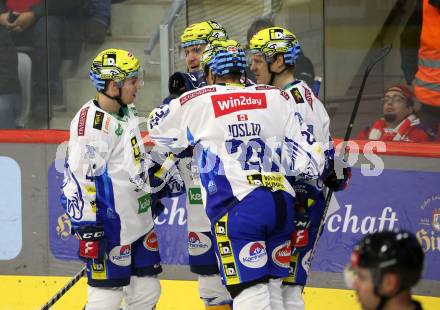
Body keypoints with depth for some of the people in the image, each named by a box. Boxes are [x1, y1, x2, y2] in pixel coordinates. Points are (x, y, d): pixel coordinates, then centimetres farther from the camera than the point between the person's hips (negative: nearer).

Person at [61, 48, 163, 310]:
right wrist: (86, 228, -22)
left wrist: (151, 193, 28)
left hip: (140, 219, 9)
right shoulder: (91, 122, -19)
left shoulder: (127, 113, 11)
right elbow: (79, 177, -21)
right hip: (111, 227, -9)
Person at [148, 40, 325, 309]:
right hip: (282, 204, 4)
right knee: (272, 287, 15)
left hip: (237, 206, -4)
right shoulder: (277, 98, 12)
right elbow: (307, 154, 10)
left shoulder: (198, 101, 6)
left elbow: (158, 126, 24)